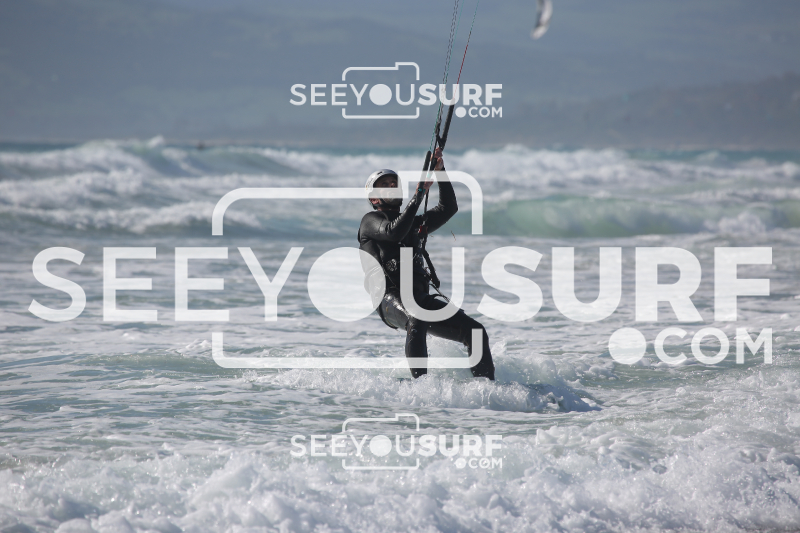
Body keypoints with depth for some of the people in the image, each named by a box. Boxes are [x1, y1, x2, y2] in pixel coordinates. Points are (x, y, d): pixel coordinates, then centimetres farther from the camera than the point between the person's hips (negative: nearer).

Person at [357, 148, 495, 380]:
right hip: (391, 300, -7)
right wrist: (419, 194, -10)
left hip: (422, 299, 7)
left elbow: (448, 208, 23)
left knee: (475, 331, -7)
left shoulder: (413, 223, 29)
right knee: (417, 320, -40)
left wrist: (440, 172, 12)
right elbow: (394, 232, -12)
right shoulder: (370, 221, 10)